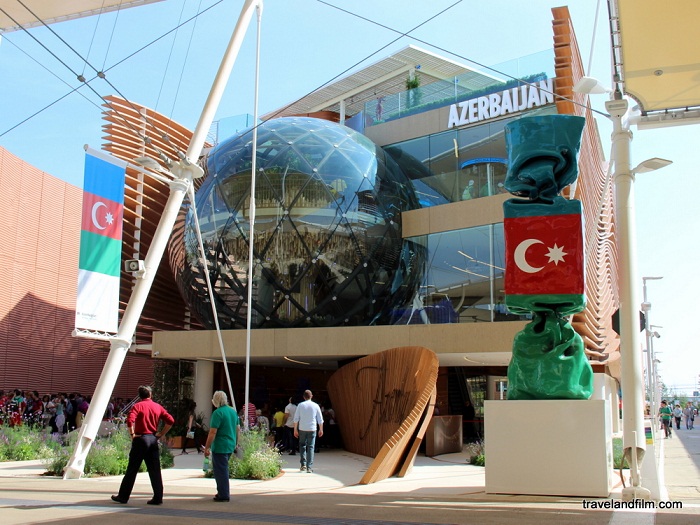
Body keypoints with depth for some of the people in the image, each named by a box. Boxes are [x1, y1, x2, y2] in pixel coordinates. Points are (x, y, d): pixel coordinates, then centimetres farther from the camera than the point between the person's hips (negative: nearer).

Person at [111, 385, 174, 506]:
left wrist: (132, 434, -9)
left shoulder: (138, 406, -4)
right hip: (153, 439, 4)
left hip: (141, 438, -4)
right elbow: (170, 420, 2)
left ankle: (123, 496, 11)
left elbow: (130, 420, -20)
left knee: (132, 470, 4)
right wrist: (161, 434, 6)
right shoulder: (158, 407, 8)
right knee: (155, 470, 5)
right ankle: (158, 498, 4)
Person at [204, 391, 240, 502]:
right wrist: (236, 443, 25)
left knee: (220, 470, 1)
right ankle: (224, 492, 27)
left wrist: (207, 448, -15)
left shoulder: (218, 413, -16)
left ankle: (224, 495, 6)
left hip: (220, 447, -8)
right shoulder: (233, 411, 8)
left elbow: (213, 432, -20)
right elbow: (238, 429, 15)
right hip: (230, 446, 8)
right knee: (223, 469, 20)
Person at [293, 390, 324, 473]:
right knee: (310, 447, 3)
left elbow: (296, 418, -1)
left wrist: (295, 429, 5)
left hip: (302, 429, 0)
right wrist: (321, 429, 14)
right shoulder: (315, 406, 1)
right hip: (312, 429, 0)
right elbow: (320, 419, 4)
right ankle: (309, 467, -2)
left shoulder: (300, 405, 0)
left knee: (302, 445, 16)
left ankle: (303, 464, 8)